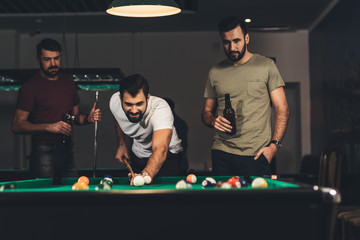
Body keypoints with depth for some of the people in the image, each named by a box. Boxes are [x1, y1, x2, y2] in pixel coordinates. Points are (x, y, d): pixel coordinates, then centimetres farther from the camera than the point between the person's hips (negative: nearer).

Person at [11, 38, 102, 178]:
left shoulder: (68, 82, 13)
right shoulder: (30, 87, -6)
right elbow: (17, 126, -10)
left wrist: (88, 118, 0)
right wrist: (49, 127, -20)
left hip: (67, 151, 6)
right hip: (43, 153, -6)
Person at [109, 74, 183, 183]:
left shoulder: (160, 109, -38)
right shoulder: (114, 102, -21)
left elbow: (160, 150, -54)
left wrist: (145, 174, -70)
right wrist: (121, 144, 3)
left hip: (167, 156, -4)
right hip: (137, 155, 5)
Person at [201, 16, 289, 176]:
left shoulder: (266, 66, 4)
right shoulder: (215, 72, 12)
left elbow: (282, 109, 2)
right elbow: (206, 111, 18)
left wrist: (274, 145, -9)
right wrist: (213, 121, -6)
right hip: (222, 153, 2)